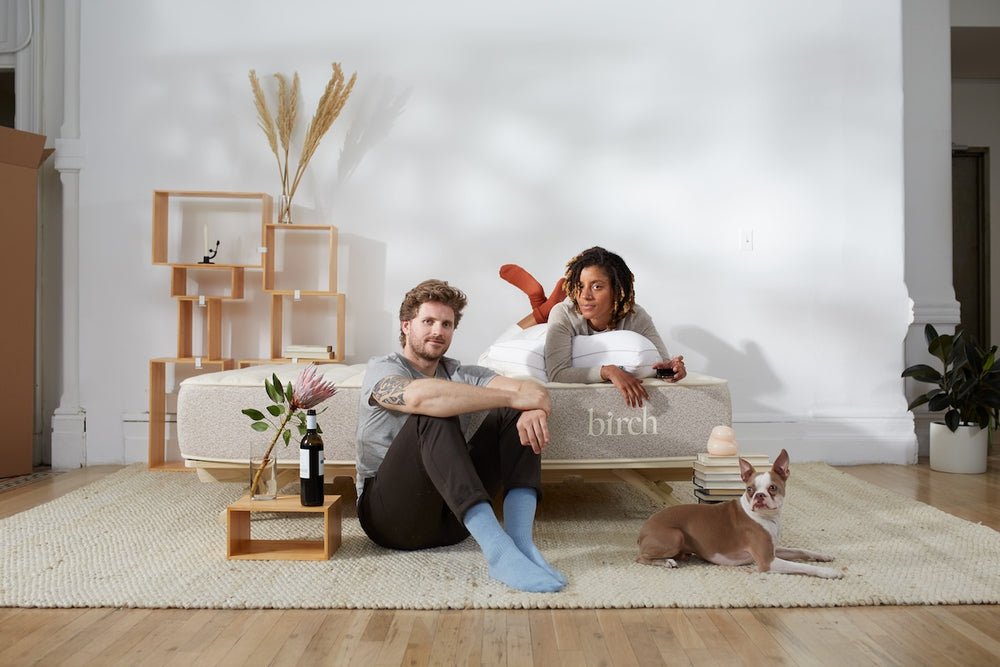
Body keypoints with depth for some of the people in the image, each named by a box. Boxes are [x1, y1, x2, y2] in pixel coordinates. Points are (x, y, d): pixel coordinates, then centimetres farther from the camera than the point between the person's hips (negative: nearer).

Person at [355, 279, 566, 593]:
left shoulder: (461, 375, 15)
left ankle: (520, 540, -29)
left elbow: (530, 389, -3)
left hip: (451, 518, 5)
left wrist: (533, 408, -29)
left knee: (515, 415, -9)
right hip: (389, 513, -5)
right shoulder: (382, 368, -2)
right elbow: (418, 396, -28)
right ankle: (497, 550, -42)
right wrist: (514, 397, -28)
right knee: (434, 414, -29)